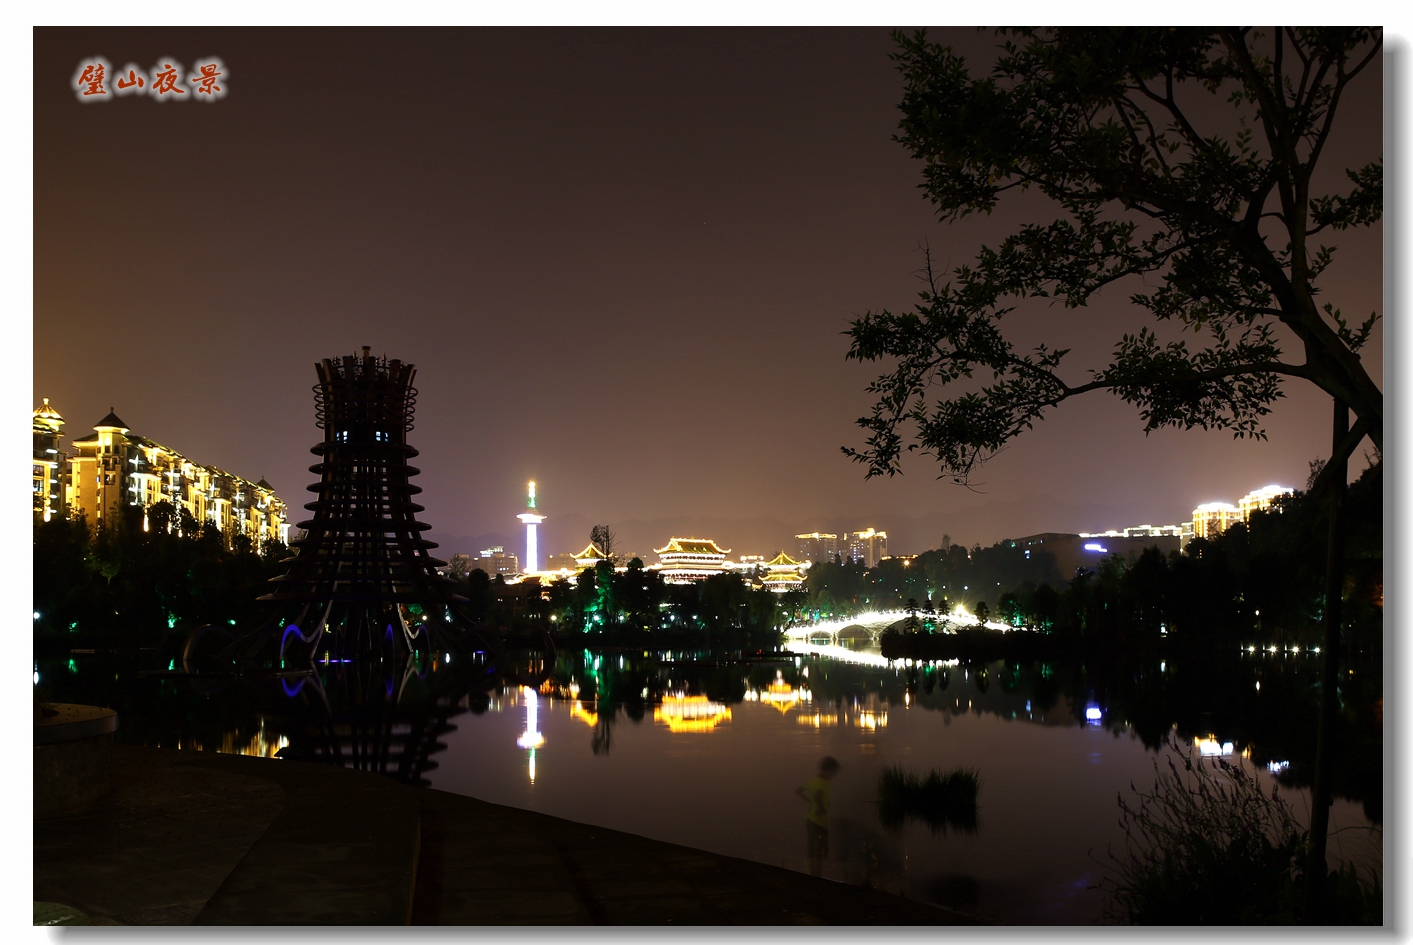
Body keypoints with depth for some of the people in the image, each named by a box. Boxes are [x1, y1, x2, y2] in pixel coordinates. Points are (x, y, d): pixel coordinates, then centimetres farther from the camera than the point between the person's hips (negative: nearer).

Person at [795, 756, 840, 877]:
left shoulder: (813, 779, 8)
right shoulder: (824, 782, -19)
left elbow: (798, 790, 20)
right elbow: (817, 793, -41)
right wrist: (822, 807, -26)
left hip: (810, 819, 9)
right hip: (820, 822, -9)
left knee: (813, 853, 17)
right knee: (820, 855, -2)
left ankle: (812, 876, 25)